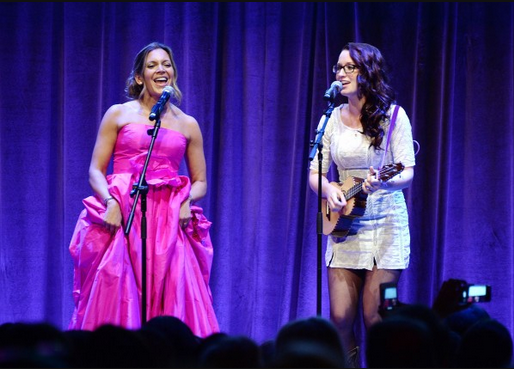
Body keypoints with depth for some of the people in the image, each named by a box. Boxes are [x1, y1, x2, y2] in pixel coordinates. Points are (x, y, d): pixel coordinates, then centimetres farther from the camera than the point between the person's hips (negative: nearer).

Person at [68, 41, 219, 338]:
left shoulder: (188, 125, 15)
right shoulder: (119, 115, 9)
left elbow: (200, 183, 17)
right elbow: (96, 171, 5)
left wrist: (187, 200, -5)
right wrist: (110, 201, -14)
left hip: (169, 222, 2)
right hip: (122, 217, -2)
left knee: (174, 304, -8)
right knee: (117, 300, -11)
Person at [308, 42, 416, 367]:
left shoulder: (393, 115, -5)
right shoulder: (332, 118, 6)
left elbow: (408, 173, -8)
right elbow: (315, 173, 8)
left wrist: (382, 182, -29)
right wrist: (328, 189, -14)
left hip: (384, 223, -4)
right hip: (344, 225, 4)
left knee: (375, 318, -6)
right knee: (341, 318, -2)